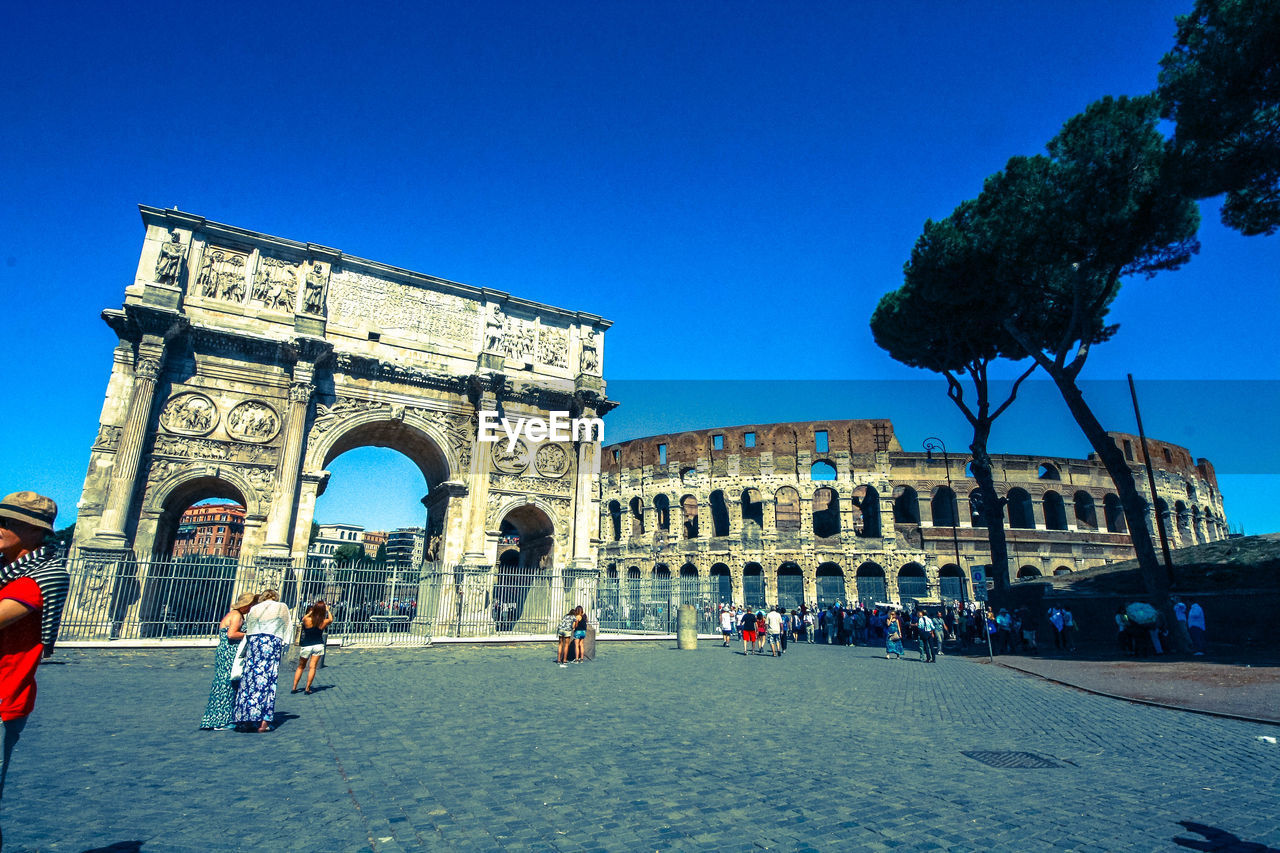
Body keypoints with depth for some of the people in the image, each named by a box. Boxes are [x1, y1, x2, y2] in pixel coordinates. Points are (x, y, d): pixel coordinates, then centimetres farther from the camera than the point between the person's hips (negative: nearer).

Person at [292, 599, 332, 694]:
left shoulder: (307, 620, -14)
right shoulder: (324, 622, -9)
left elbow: (303, 618, 12)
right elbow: (331, 619, 15)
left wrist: (311, 611, 18)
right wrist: (327, 609, 25)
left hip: (306, 646, 0)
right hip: (318, 646, 0)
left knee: (300, 667, 15)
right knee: (312, 667, 2)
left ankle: (294, 687, 15)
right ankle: (307, 689, 0)